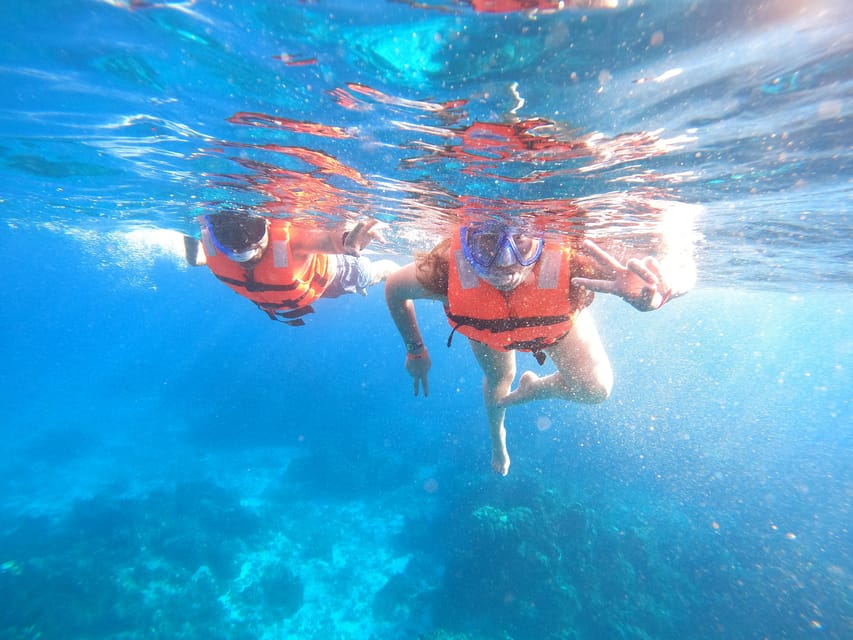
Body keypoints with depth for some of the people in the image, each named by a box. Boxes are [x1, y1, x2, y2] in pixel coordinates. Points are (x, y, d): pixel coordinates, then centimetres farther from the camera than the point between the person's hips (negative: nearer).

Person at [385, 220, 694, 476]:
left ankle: (534, 388, 30)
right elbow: (393, 289, -21)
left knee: (595, 389, -3)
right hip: (487, 328, 0)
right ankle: (496, 434, 58)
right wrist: (415, 350, -10)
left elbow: (682, 276, -34)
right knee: (499, 377, 21)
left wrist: (654, 293, -60)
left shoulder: (571, 262, -46)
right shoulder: (446, 268, -44)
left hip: (556, 322, 1)